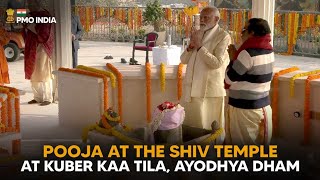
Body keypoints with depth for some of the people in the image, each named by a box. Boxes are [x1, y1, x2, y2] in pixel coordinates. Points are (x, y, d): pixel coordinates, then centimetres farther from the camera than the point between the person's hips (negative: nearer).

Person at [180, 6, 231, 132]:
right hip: (191, 88, 6)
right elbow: (183, 60, 10)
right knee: (189, 124, 13)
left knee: (208, 127, 1)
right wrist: (190, 46, -8)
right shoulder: (196, 34, 12)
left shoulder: (223, 36, -8)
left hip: (210, 90, -6)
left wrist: (199, 46, -18)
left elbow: (217, 63, -19)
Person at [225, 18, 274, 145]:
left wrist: (232, 58, -1)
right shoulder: (268, 51, 5)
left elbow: (229, 79, -12)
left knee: (242, 145, 4)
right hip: (262, 106, 8)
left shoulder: (249, 52, -19)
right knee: (258, 143, 15)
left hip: (245, 109, -8)